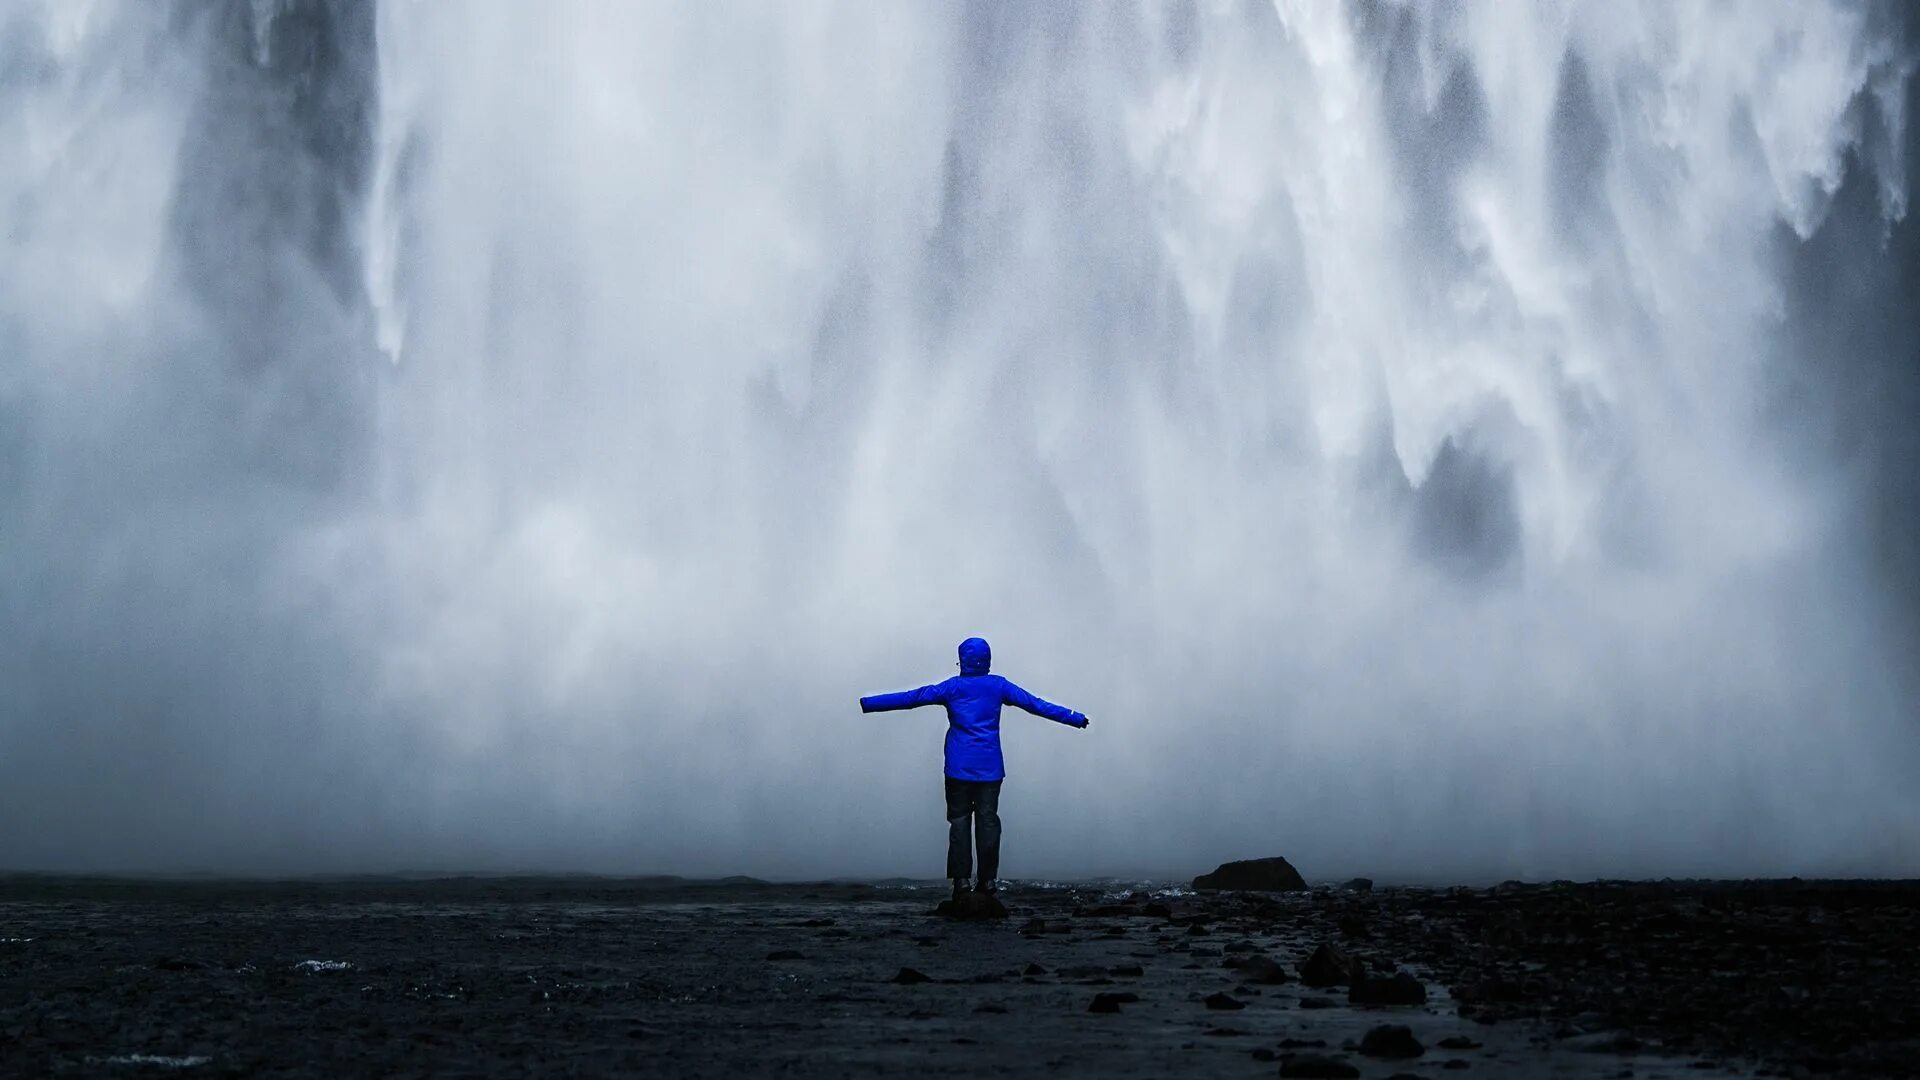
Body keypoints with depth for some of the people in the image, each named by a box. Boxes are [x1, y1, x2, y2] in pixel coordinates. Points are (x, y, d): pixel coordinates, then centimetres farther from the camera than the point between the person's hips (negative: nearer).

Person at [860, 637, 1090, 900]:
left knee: (960, 821, 2)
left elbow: (911, 698, -4)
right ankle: (987, 881, 1)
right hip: (990, 769, 2)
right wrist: (1075, 718, 14)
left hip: (959, 769, -1)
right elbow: (1036, 704, 7)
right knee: (988, 821, 4)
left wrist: (867, 704, -1)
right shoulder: (998, 686, 4)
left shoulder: (952, 688, -1)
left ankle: (961, 881, -4)